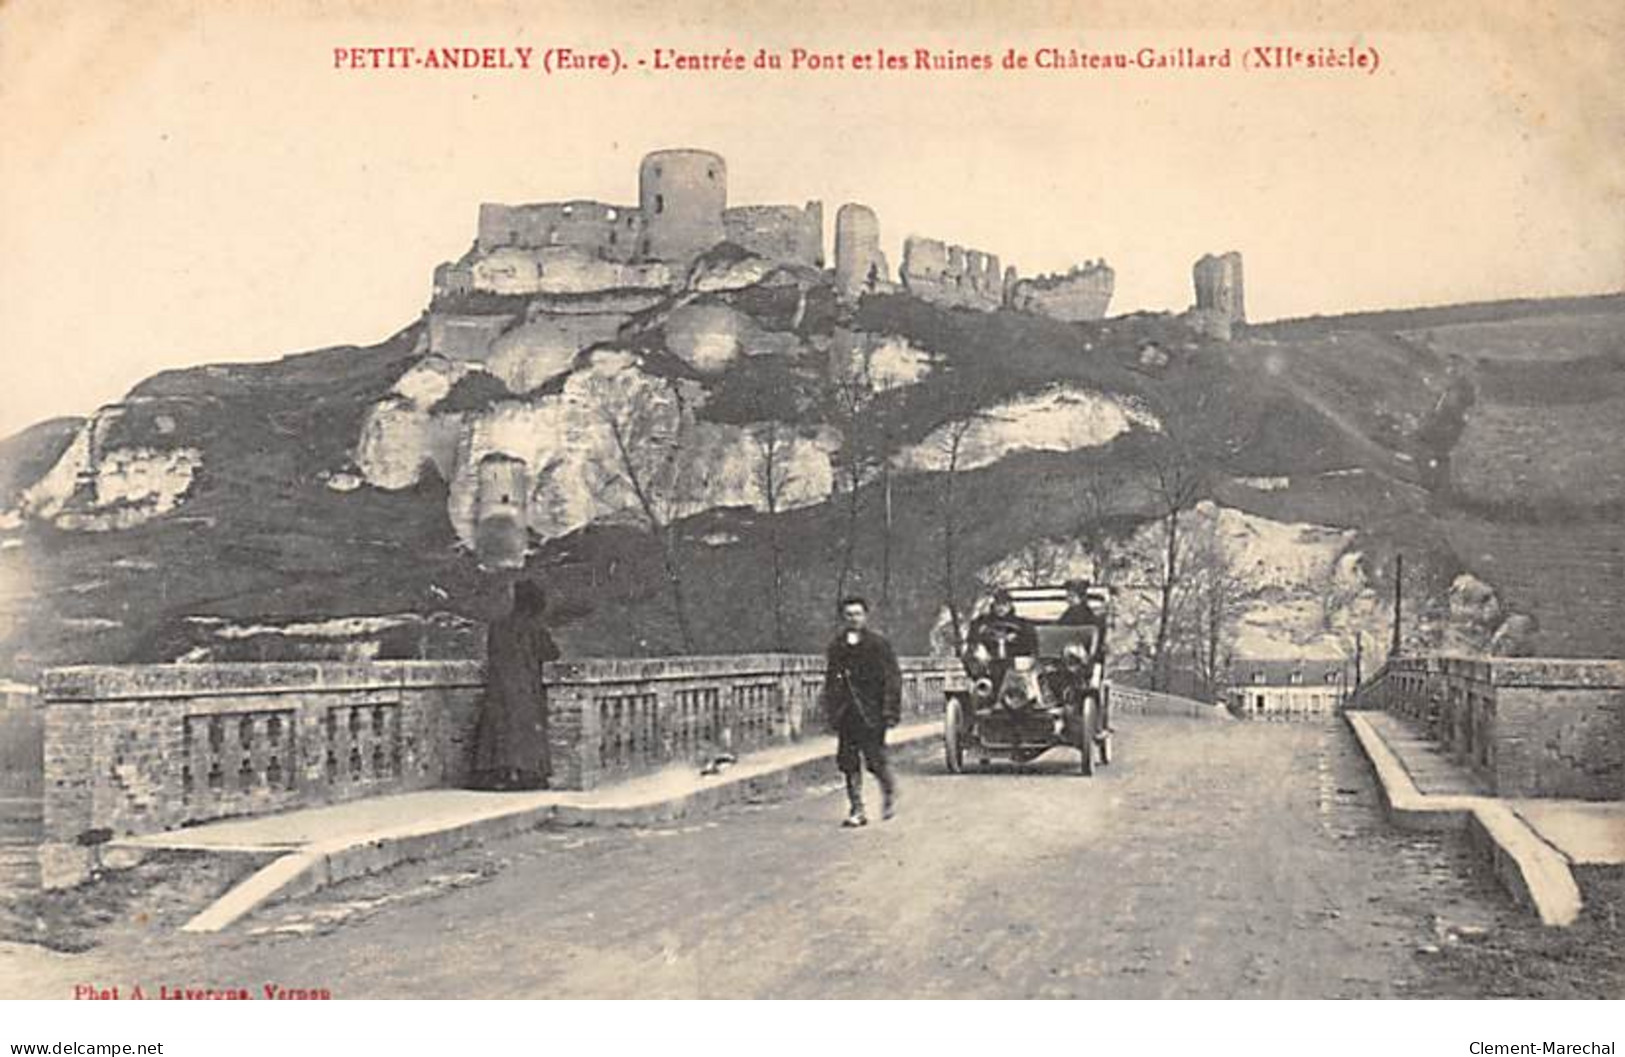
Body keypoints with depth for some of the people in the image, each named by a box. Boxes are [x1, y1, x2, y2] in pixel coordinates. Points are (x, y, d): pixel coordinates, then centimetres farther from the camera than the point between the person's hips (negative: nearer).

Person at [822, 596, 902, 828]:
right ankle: (856, 811, 10)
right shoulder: (836, 647, 11)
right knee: (848, 762, 2)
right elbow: (830, 682, 16)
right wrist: (832, 713, 10)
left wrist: (891, 711, -10)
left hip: (871, 713, -4)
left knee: (875, 760, -5)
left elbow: (892, 678, -4)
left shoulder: (878, 643, -3)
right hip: (846, 715, 4)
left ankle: (890, 794, 24)